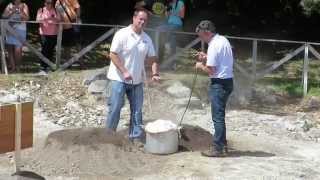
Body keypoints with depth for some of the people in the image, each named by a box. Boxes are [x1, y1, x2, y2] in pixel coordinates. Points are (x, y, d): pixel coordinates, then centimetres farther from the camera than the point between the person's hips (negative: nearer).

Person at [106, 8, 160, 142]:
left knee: (137, 110, 9)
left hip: (137, 80, 5)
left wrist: (154, 73, -6)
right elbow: (113, 54, -14)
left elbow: (152, 58, 11)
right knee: (115, 107, -3)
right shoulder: (122, 34, -11)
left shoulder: (147, 39, 6)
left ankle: (136, 136, 17)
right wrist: (124, 72, -20)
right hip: (119, 78, -5)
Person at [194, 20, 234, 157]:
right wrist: (206, 58, 13)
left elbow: (210, 70, -21)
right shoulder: (223, 40, 11)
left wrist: (200, 65, -3)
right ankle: (222, 144, 24)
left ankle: (217, 148, 1)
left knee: (218, 117, -4)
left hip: (219, 83, -10)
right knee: (219, 115, 18)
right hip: (227, 80, 10)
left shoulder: (214, 46, -19)